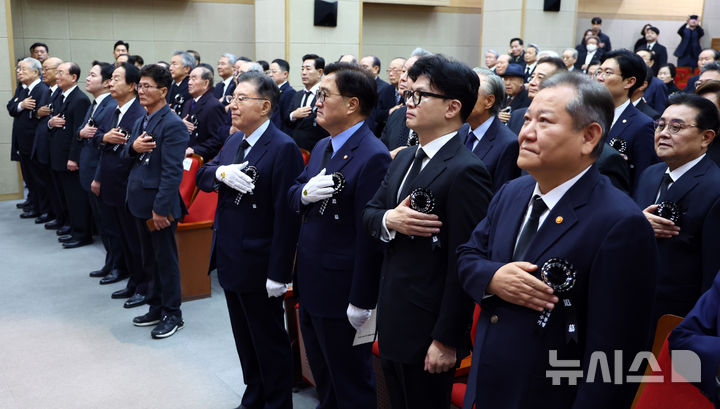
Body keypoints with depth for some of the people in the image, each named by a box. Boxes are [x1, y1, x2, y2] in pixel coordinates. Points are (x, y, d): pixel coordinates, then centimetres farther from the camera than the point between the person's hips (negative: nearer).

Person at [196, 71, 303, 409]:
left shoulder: (283, 148, -18)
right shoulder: (234, 141, 9)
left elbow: (286, 215, -21)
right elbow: (202, 176, 7)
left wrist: (278, 274, -22)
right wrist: (221, 172, -17)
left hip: (259, 266, -8)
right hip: (230, 260, 8)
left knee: (270, 342, 8)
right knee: (244, 339, 21)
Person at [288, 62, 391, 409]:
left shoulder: (373, 156, -21)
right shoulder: (322, 148, 9)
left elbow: (370, 236, -23)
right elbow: (292, 195, 13)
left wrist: (361, 302, -21)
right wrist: (305, 193, -12)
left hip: (341, 294, -9)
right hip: (309, 287, 9)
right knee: (322, 377, 26)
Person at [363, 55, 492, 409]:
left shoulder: (465, 172, -20)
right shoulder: (405, 158, 8)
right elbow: (369, 212, 10)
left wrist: (446, 339, -19)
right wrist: (389, 220, -15)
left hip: (427, 329, -8)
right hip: (392, 320, 8)